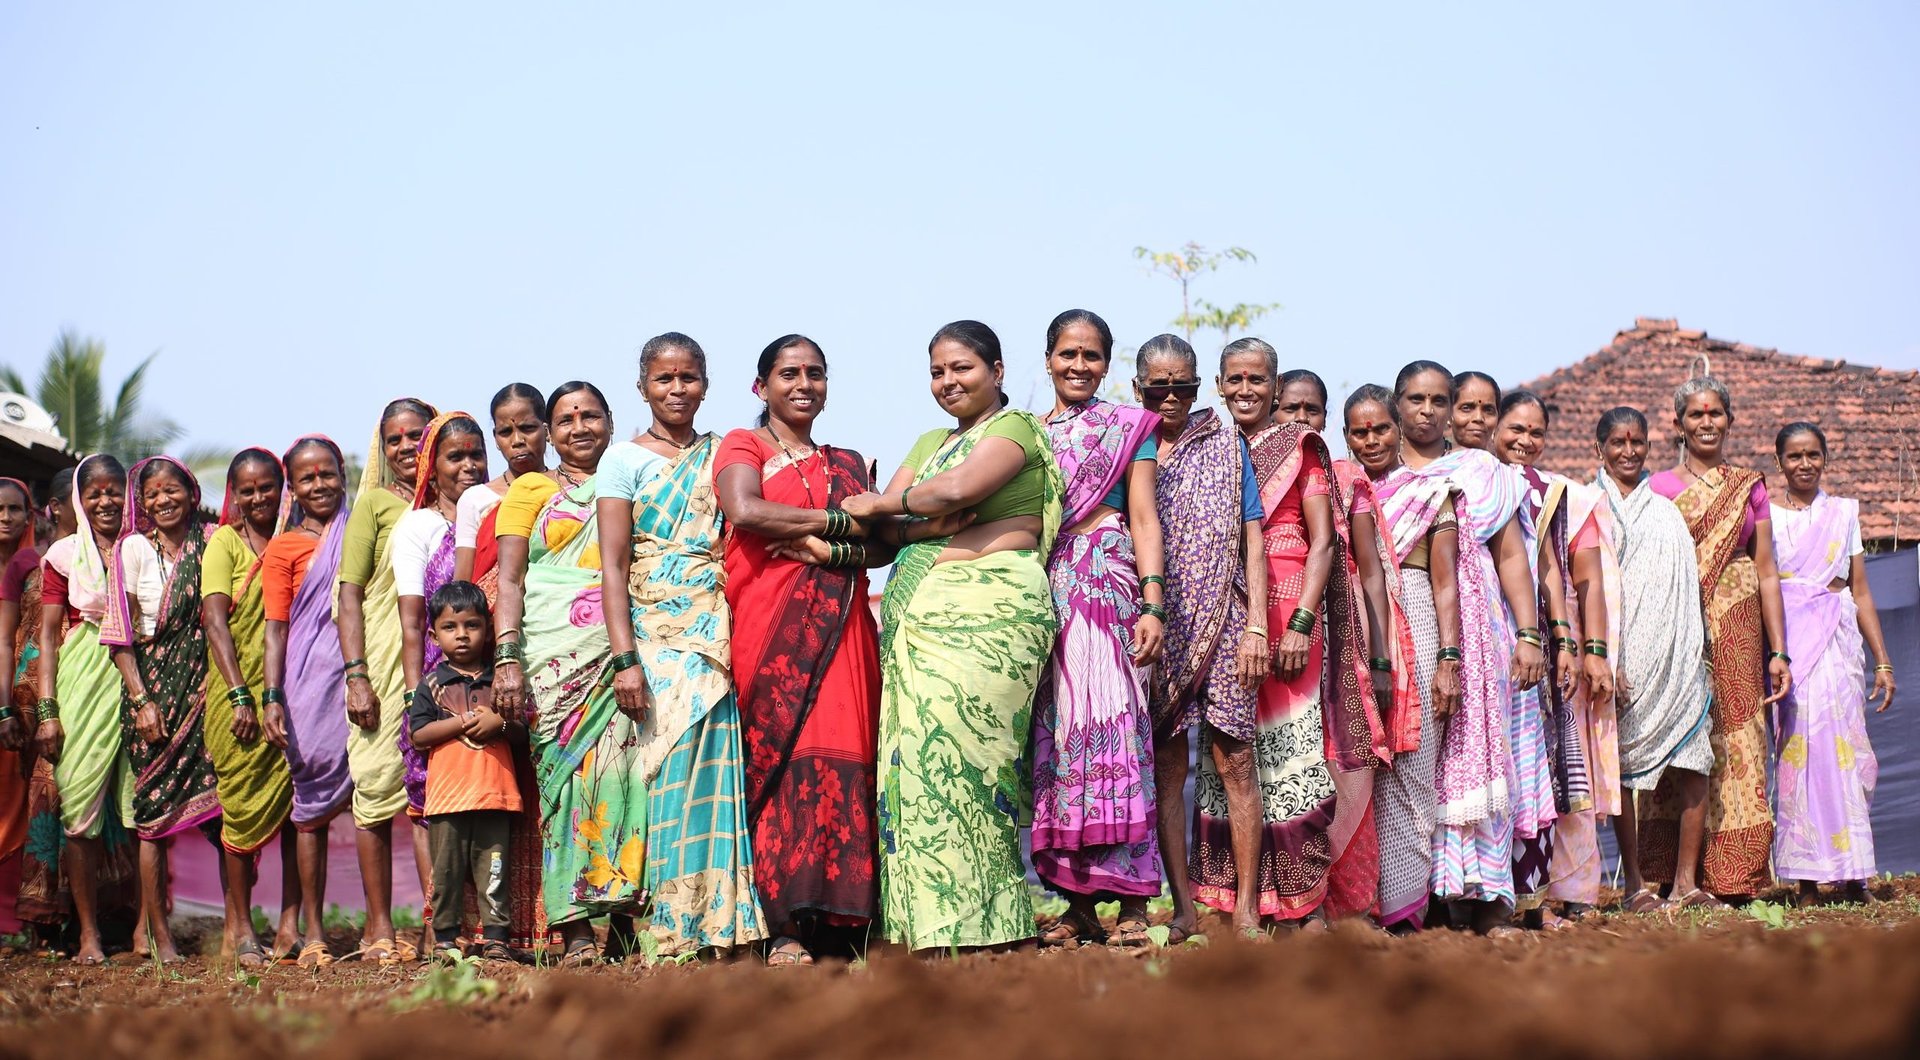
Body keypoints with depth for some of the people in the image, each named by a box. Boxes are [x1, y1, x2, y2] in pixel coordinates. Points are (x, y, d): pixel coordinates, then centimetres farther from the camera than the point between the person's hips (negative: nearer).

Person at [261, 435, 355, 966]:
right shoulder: (283, 548, 7)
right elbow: (276, 629, 2)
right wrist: (271, 698, -9)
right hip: (310, 683, -2)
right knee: (313, 805, 0)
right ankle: (312, 933, 4)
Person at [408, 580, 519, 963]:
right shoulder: (431, 684, 6)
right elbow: (417, 735, -3)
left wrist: (498, 722, -10)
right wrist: (463, 723, -10)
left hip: (496, 790, 1)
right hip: (447, 792, -1)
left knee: (494, 870, 2)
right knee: (446, 870, 3)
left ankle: (495, 937, 6)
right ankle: (444, 937, 11)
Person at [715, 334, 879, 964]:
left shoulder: (848, 463, 24)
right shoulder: (743, 447, 11)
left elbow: (883, 544, 11)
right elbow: (744, 511, -10)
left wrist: (828, 550, -8)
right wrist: (840, 519, -3)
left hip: (841, 628, 4)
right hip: (771, 627, -4)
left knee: (839, 758, -7)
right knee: (782, 759, -12)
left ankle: (831, 916, -8)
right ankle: (788, 927, -13)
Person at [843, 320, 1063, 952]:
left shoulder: (1015, 428, 3)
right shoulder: (929, 442, 25)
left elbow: (957, 489, -14)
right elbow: (886, 529, 15)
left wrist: (876, 505, 1)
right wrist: (941, 522, -6)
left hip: (988, 612, -7)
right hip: (918, 617, 7)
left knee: (963, 760, -13)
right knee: (921, 765, -2)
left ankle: (983, 931, -11)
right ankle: (934, 933, -3)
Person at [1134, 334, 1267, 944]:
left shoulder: (1225, 446, 8)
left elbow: (1251, 541, 4)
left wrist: (1256, 626, -5)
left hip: (1221, 622, -2)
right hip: (1156, 629, 2)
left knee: (1233, 766, -4)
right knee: (1166, 769, 1)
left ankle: (1246, 908, 0)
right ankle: (1184, 907, 7)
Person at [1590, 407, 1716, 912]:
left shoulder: (1665, 508, 17)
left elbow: (1688, 582, 17)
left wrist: (1694, 651, 8)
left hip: (1674, 652, 3)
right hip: (1621, 652, -3)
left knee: (1694, 766, -5)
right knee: (1623, 767, -4)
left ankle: (1687, 879, 1)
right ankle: (1634, 884, 1)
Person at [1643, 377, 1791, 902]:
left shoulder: (1749, 488, 12)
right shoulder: (1658, 487, 6)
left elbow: (1767, 573, 10)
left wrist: (1779, 652, 3)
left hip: (1736, 630, 2)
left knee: (1736, 745, -3)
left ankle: (1730, 876, 0)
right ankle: (1678, 878, -4)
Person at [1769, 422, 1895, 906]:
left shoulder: (1844, 513, 13)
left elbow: (1861, 592, 12)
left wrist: (1883, 661, 8)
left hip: (1838, 644, 2)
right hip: (1787, 644, -1)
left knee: (1842, 749, -4)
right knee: (1798, 748, -7)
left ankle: (1852, 877, 1)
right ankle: (1807, 881, -4)